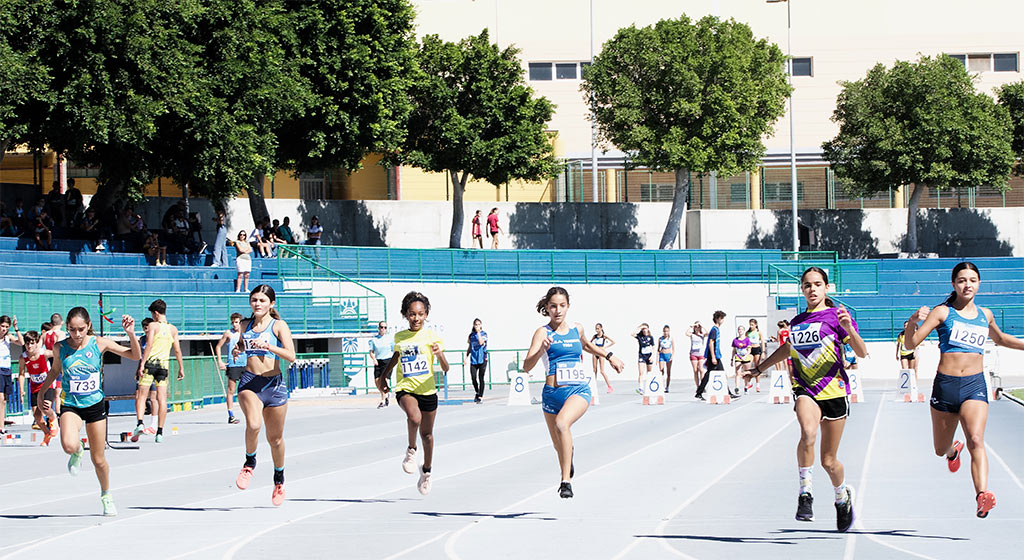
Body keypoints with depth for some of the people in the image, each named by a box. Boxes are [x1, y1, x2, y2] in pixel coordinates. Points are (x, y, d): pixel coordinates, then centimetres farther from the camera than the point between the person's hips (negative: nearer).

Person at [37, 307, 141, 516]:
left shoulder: (99, 343, -7)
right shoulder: (60, 348, -5)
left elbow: (135, 356, -6)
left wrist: (131, 334, -21)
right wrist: (42, 393, 15)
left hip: (95, 405, 1)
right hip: (70, 405, -1)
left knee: (98, 460, 8)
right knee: (69, 445, -31)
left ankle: (106, 495, 36)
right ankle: (77, 452, 7)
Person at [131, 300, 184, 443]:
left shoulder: (153, 326, -2)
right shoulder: (173, 329, 10)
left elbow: (149, 346, -12)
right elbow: (177, 350, 10)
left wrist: (142, 364, -14)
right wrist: (181, 368, 17)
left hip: (150, 362, -3)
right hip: (164, 364, 3)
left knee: (141, 396, 1)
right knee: (162, 398, 3)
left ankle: (140, 423, -19)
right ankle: (160, 432, 1)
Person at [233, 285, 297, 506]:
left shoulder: (279, 325, -1)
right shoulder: (246, 325, 11)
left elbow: (291, 356, -13)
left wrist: (268, 346, -28)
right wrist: (237, 349, 7)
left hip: (274, 384, -1)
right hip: (249, 382, 1)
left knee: (275, 438, 10)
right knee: (253, 424, -29)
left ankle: (279, 479, 34)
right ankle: (250, 462, -2)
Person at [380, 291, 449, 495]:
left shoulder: (431, 336, -6)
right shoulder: (399, 337, 2)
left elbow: (445, 369, -10)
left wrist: (440, 355, -29)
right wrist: (384, 376, 21)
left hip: (427, 390, 0)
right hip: (405, 389, 0)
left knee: (427, 433, 13)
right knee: (414, 417, -31)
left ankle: (426, 470, 36)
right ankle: (411, 450, -5)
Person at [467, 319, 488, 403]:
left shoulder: (484, 334, 0)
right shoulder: (471, 335, 10)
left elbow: (481, 342, -18)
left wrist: (478, 332, -14)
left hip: (482, 359, -3)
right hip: (473, 359, 3)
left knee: (481, 378, -3)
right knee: (473, 378, -1)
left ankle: (480, 396, 1)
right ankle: (477, 393, 22)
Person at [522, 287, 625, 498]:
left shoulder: (577, 329, 8)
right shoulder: (543, 332, -2)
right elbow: (527, 366, -14)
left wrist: (609, 356, 34)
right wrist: (542, 350, -30)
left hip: (579, 391, 0)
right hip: (552, 393, 0)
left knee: (562, 423, -32)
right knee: (559, 446, 14)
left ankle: (566, 480, -31)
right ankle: (567, 462, 54)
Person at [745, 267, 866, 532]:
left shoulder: (835, 316, 0)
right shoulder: (797, 322, 12)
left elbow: (862, 353, -8)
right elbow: (788, 348, 33)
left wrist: (848, 328, -25)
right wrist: (760, 367, 41)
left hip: (834, 390, -2)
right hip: (805, 390, 2)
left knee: (828, 461, 5)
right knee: (808, 433, -32)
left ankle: (842, 497, 36)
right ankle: (805, 493, -20)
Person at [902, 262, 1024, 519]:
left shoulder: (985, 314, 12)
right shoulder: (942, 312, -1)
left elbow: (999, 338, 36)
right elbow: (911, 344, -8)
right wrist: (913, 321, -26)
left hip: (975, 384, 1)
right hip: (945, 384, -1)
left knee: (976, 440, -24)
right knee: (940, 450, 15)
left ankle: (982, 496, -39)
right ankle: (953, 449, 54)